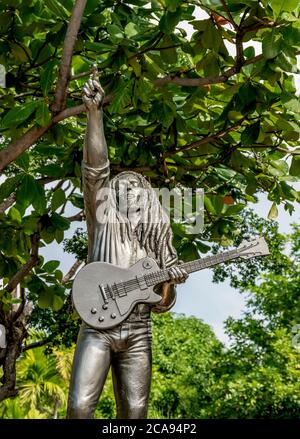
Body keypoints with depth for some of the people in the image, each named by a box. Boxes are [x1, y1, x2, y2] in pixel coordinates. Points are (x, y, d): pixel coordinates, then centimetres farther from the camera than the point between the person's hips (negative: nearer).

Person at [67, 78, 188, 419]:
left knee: (134, 412, 0)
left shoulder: (155, 239, 16)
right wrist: (94, 112, -17)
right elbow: (96, 169, -8)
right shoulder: (104, 220, 7)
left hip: (137, 333, 3)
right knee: (80, 406, -16)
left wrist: (170, 282, -8)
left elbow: (161, 304, 15)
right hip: (98, 327, -3)